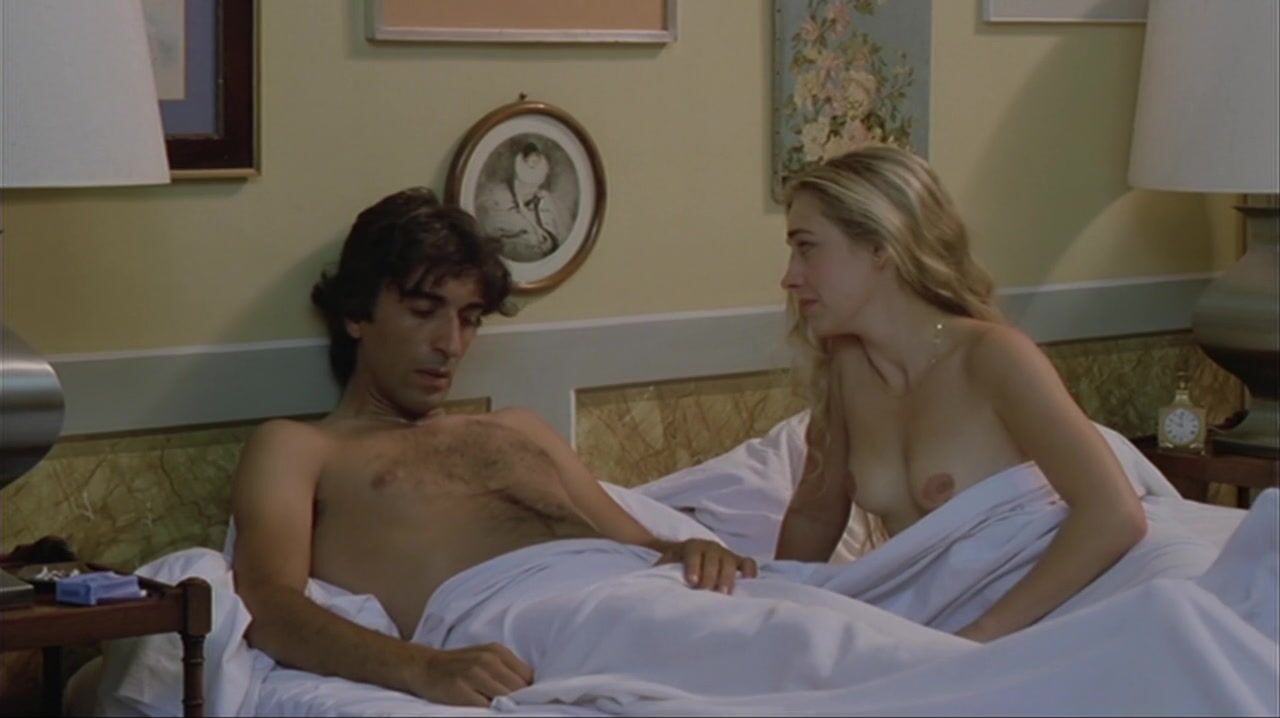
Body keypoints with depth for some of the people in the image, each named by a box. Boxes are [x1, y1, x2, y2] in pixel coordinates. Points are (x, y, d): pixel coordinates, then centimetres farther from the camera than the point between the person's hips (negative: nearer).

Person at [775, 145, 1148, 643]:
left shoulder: (992, 356, -14)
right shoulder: (845, 365, 3)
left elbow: (1116, 517, -24)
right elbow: (815, 513, 18)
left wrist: (978, 638, -25)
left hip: (1020, 622, -5)